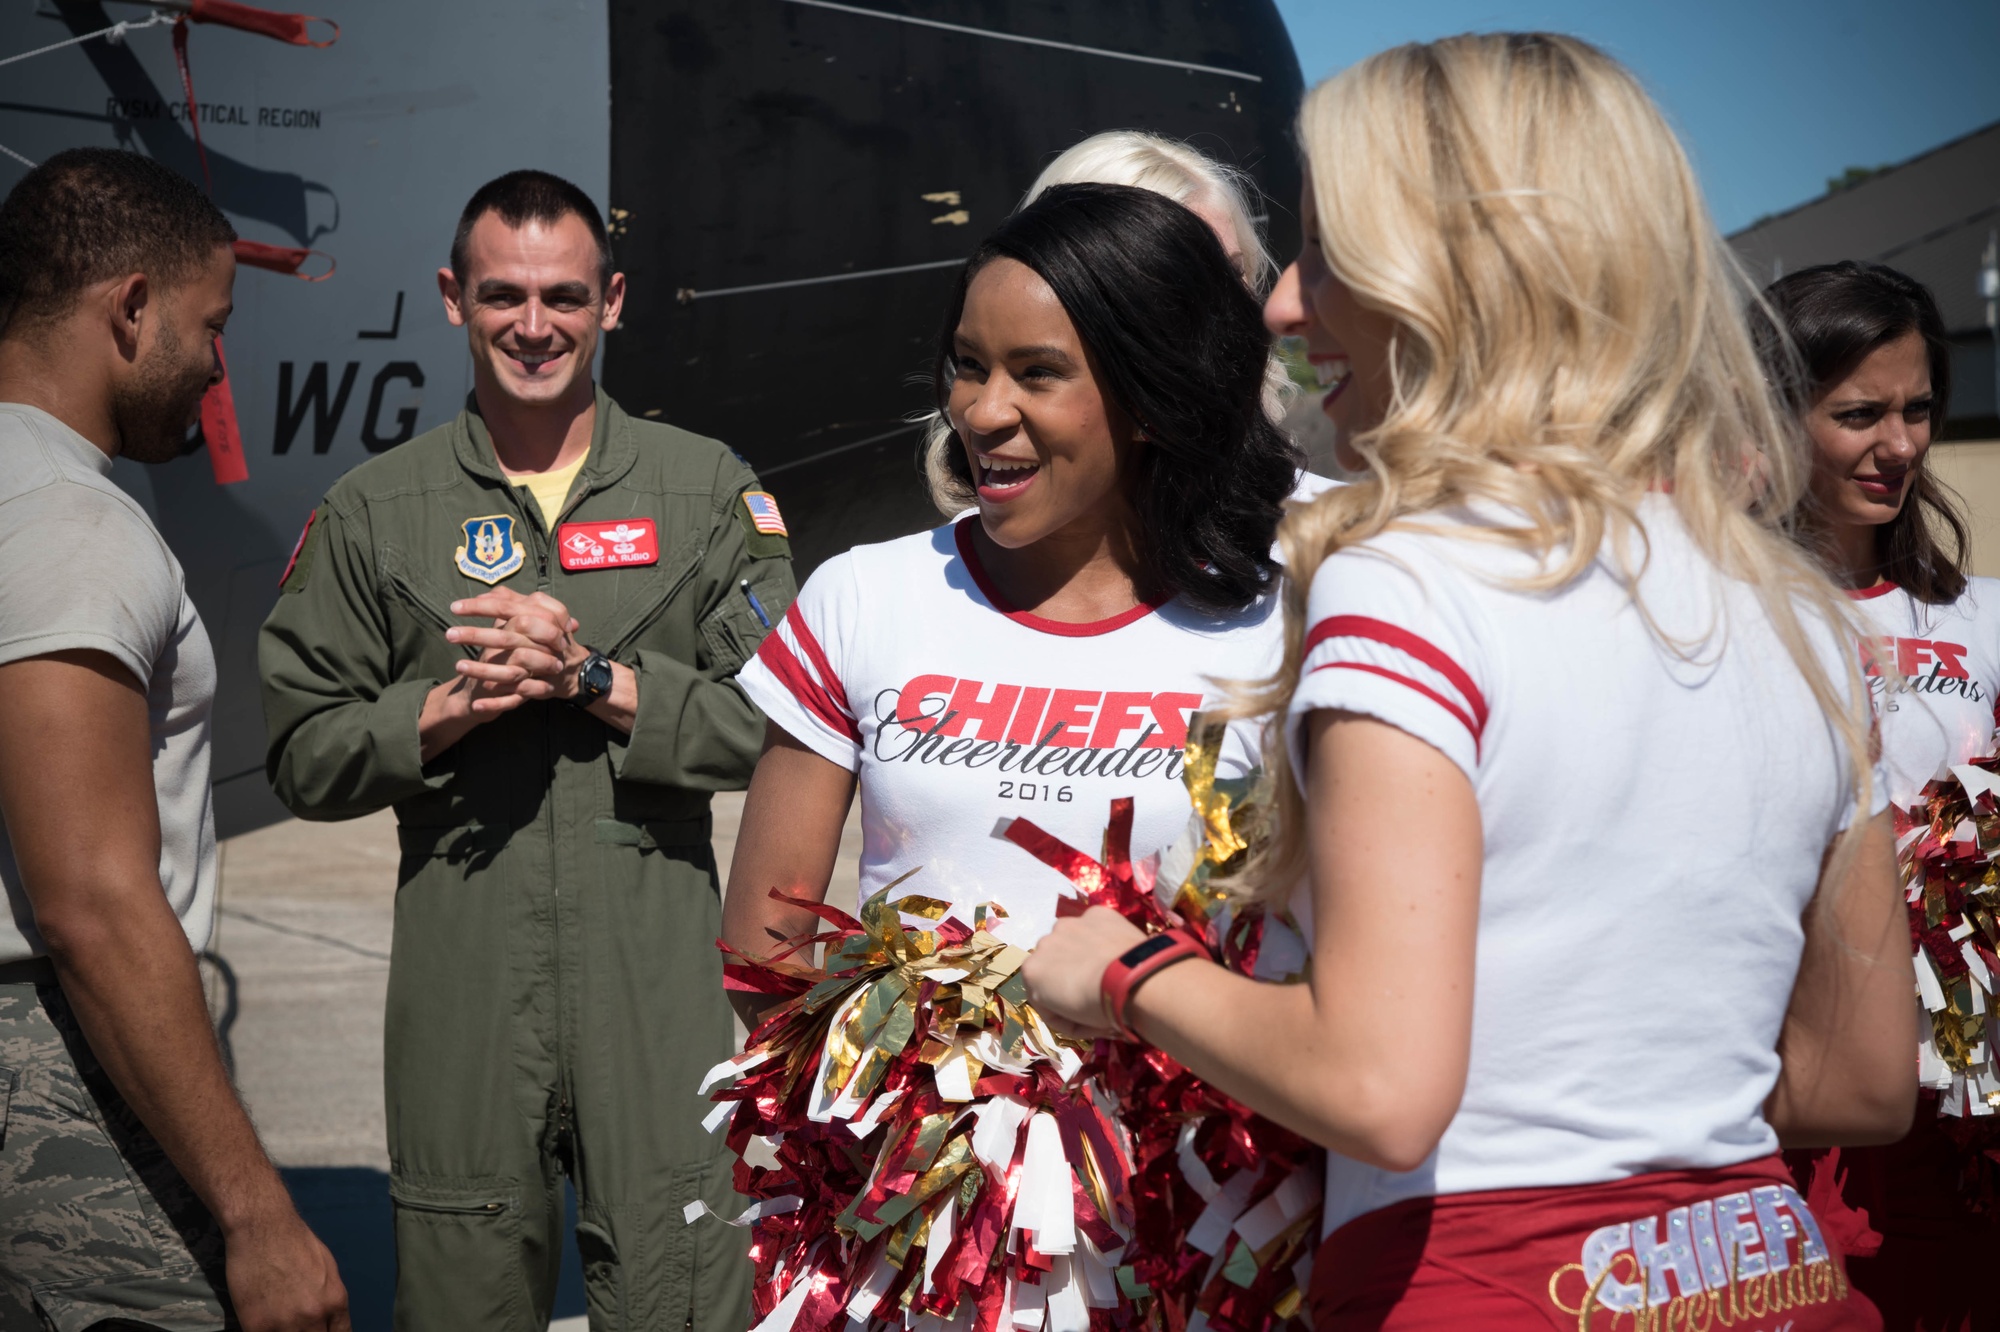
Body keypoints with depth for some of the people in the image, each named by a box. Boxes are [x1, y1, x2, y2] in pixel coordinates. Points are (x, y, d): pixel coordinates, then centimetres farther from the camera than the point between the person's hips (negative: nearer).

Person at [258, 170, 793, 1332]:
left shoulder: (709, 489, 6)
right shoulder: (373, 513, 9)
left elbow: (779, 726, -1)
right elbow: (307, 759, 7)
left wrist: (593, 677, -11)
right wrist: (455, 704, -9)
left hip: (659, 984, -1)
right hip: (460, 987, 1)